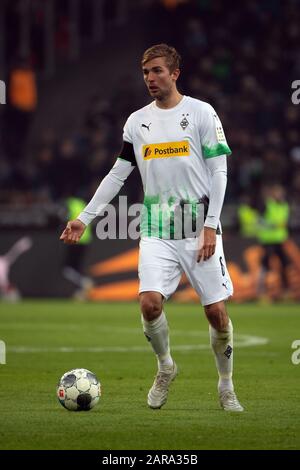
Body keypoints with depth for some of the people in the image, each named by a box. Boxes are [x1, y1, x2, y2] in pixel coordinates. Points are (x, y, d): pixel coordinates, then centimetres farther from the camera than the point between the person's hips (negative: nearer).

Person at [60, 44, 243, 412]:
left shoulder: (201, 112, -1)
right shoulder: (137, 122, 10)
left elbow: (218, 171, -2)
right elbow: (117, 175, 15)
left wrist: (210, 225, -10)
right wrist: (84, 218, 9)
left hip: (199, 227, -2)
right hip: (156, 230, 2)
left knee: (216, 311, -3)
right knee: (149, 302, -17)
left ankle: (226, 387, 16)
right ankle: (165, 368, 9)